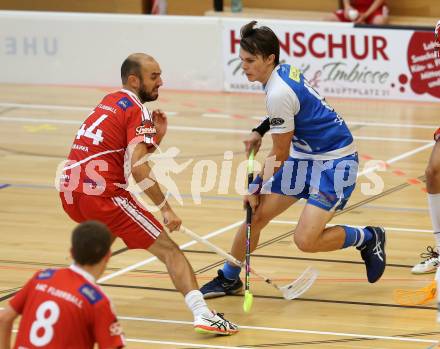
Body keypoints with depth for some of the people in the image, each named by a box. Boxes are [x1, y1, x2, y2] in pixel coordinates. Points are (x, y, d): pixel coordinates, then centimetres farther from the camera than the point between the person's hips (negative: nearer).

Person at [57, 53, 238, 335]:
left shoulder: (109, 102, 21)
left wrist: (156, 136, 15)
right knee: (168, 250, -8)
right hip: (102, 194, -8)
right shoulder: (137, 111, -4)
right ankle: (202, 314, -22)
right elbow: (138, 167, -17)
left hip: (69, 192, 8)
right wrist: (166, 208, -15)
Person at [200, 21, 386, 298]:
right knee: (256, 216, 2)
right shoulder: (285, 71, 0)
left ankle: (367, 238, 5)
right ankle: (229, 279, 18)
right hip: (305, 156, 9)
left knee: (306, 240, -19)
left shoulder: (279, 94, -25)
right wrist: (260, 131, 16)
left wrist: (257, 188, -4)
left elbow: (280, 155, -15)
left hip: (336, 161, -9)